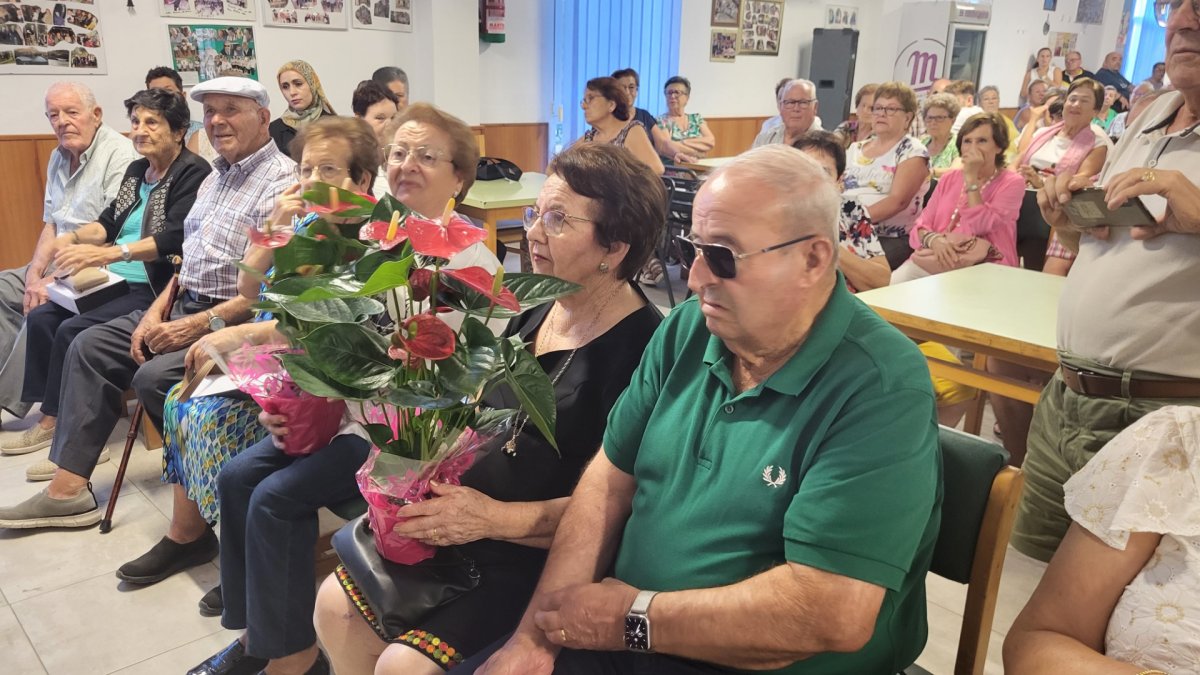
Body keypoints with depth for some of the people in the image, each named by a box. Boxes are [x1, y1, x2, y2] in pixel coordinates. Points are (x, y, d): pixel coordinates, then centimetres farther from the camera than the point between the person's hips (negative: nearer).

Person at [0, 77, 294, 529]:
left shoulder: (283, 181, -16)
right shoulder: (217, 176, 15)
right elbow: (190, 256, 20)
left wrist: (201, 324, -23)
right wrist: (157, 311, 5)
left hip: (235, 321, -10)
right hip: (185, 307, 10)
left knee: (154, 377, -26)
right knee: (91, 346, 6)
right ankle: (68, 487, 6)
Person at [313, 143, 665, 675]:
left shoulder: (640, 347, -20)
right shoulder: (535, 310, 6)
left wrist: (497, 518, -28)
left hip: (543, 564, -8)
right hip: (462, 530, 8)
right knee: (336, 606, 8)